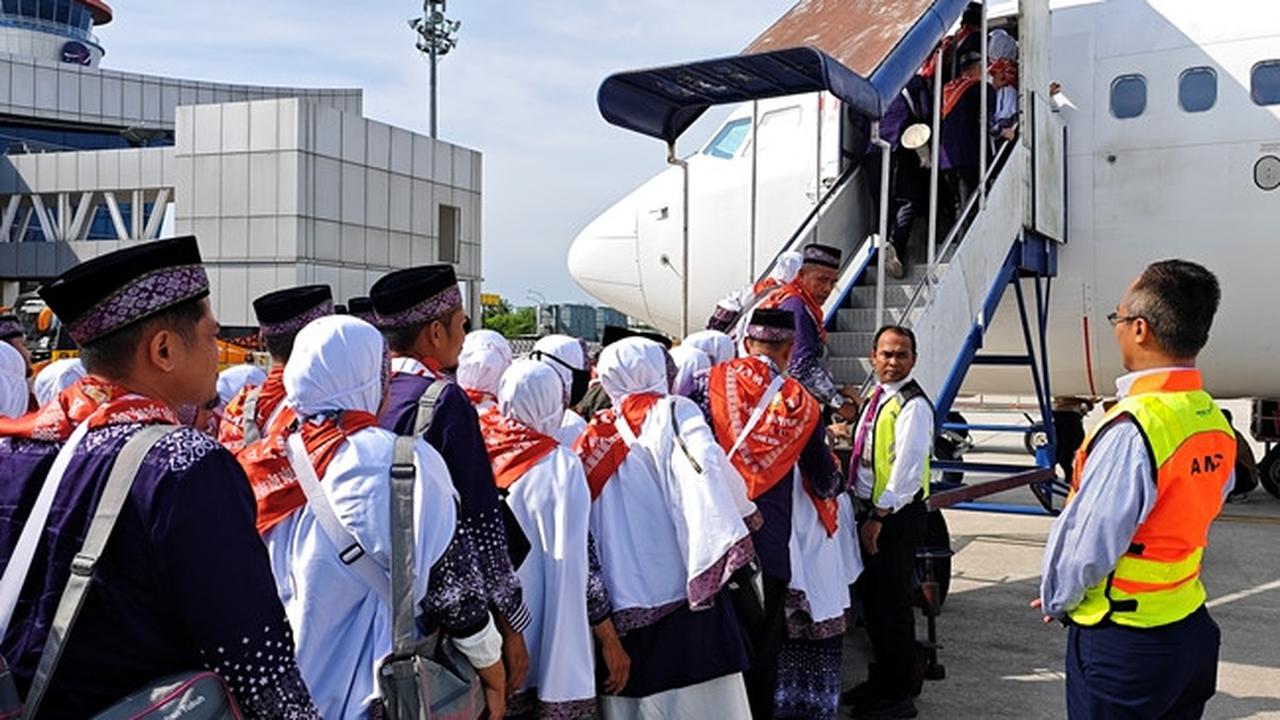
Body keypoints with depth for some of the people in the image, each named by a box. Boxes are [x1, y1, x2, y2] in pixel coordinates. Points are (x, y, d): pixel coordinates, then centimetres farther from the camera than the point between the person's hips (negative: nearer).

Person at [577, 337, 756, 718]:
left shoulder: (597, 435, 9)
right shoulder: (674, 413, -4)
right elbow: (708, 466, -21)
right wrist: (748, 513, -6)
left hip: (621, 597, 5)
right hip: (679, 582, -5)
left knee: (633, 687, 12)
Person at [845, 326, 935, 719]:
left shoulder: (913, 405, -16)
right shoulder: (874, 397, 11)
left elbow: (907, 469, -22)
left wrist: (879, 517, -21)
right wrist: (865, 511, 11)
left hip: (897, 516, -9)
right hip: (870, 510, 9)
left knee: (892, 605, 0)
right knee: (871, 599, 18)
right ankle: (880, 682, 33)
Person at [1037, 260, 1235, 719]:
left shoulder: (1131, 429, -26)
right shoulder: (1216, 424, 0)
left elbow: (1088, 543, -20)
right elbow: (1192, 522, 10)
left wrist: (1056, 600, -1)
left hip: (1121, 644, -7)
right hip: (1191, 629, 8)